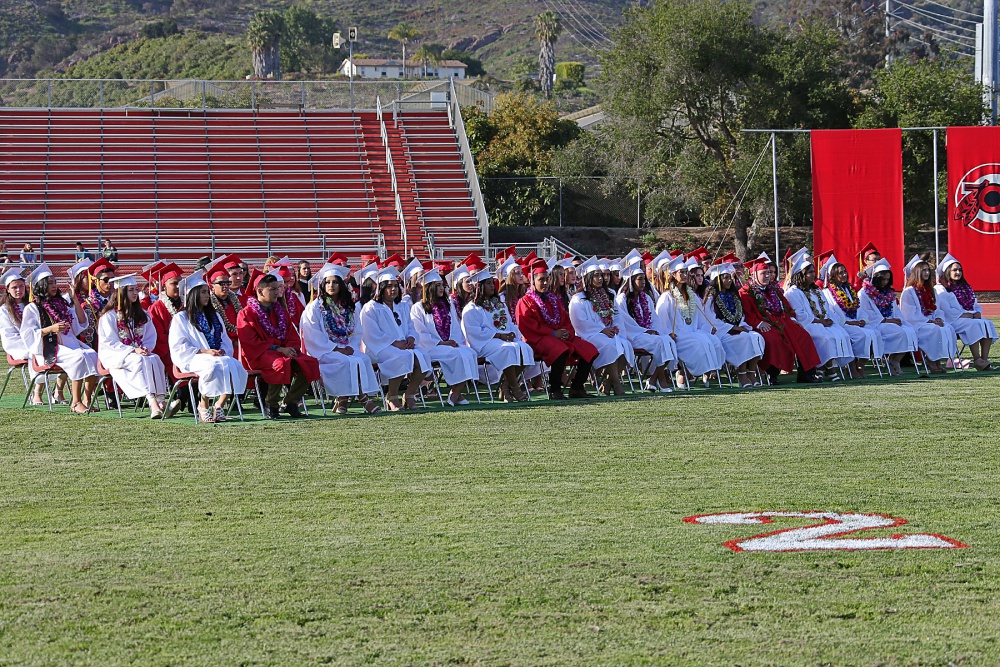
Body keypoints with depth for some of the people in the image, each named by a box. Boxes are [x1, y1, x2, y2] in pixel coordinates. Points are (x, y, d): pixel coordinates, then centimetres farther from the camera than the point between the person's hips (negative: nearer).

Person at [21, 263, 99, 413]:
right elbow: (27, 334, -6)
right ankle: (76, 403, -32)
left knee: (93, 356, -24)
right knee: (79, 357, -33)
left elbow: (82, 324, 17)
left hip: (70, 344, 6)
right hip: (48, 349, -6)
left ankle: (87, 399, -26)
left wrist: (75, 300, 9)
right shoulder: (32, 308, 4)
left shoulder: (61, 304, 21)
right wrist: (50, 329, -18)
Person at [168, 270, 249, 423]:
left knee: (235, 366, -29)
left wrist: (223, 351, -3)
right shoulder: (181, 318, 6)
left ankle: (220, 405, -20)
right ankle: (204, 405, -21)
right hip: (192, 359, -5)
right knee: (214, 366, -38)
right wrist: (204, 351, -15)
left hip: (218, 356, 5)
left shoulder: (214, 316, 25)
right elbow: (178, 347, -4)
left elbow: (226, 341, 21)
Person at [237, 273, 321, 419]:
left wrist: (291, 348, -7)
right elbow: (251, 342, -10)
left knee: (310, 363, -19)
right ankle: (270, 405, -19)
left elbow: (293, 335, 17)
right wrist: (278, 349, -18)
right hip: (260, 355, -6)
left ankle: (290, 402, -9)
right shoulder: (246, 314, 0)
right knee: (281, 364, -38)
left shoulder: (281, 311, 20)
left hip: (284, 351, 6)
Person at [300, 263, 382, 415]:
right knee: (350, 362, -30)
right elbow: (314, 337, -9)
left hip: (346, 349, 5)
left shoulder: (347, 307, 16)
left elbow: (356, 331, 14)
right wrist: (338, 349, -15)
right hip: (324, 351, -5)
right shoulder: (315, 307, -1)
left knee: (364, 359, -25)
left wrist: (351, 347, -7)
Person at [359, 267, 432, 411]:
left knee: (422, 356, -23)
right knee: (403, 357, -35)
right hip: (380, 348, -6)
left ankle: (410, 395, -15)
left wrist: (411, 337, -5)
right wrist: (395, 343, -18)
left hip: (404, 346, 6)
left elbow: (410, 327, 20)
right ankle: (392, 397, -22)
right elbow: (372, 334, -10)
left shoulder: (401, 308, 23)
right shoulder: (370, 308, 0)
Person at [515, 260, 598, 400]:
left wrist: (566, 332, -6)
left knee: (589, 350, -9)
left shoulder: (553, 299, 23)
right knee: (560, 350, -38)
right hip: (538, 340, -7)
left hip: (560, 335, 7)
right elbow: (528, 326, -10)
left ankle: (577, 388, -3)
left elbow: (566, 320, 19)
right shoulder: (525, 301, 2)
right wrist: (553, 333, -17)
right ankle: (554, 391, -29)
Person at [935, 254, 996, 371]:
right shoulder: (941, 289, 1)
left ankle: (984, 358, -30)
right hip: (953, 320, -7)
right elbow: (946, 309, -11)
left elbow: (975, 304, 24)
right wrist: (964, 315, -18)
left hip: (972, 318, 7)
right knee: (974, 325, -33)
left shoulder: (965, 287, 24)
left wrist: (977, 313, 1)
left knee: (987, 324, -21)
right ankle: (977, 360, -34)